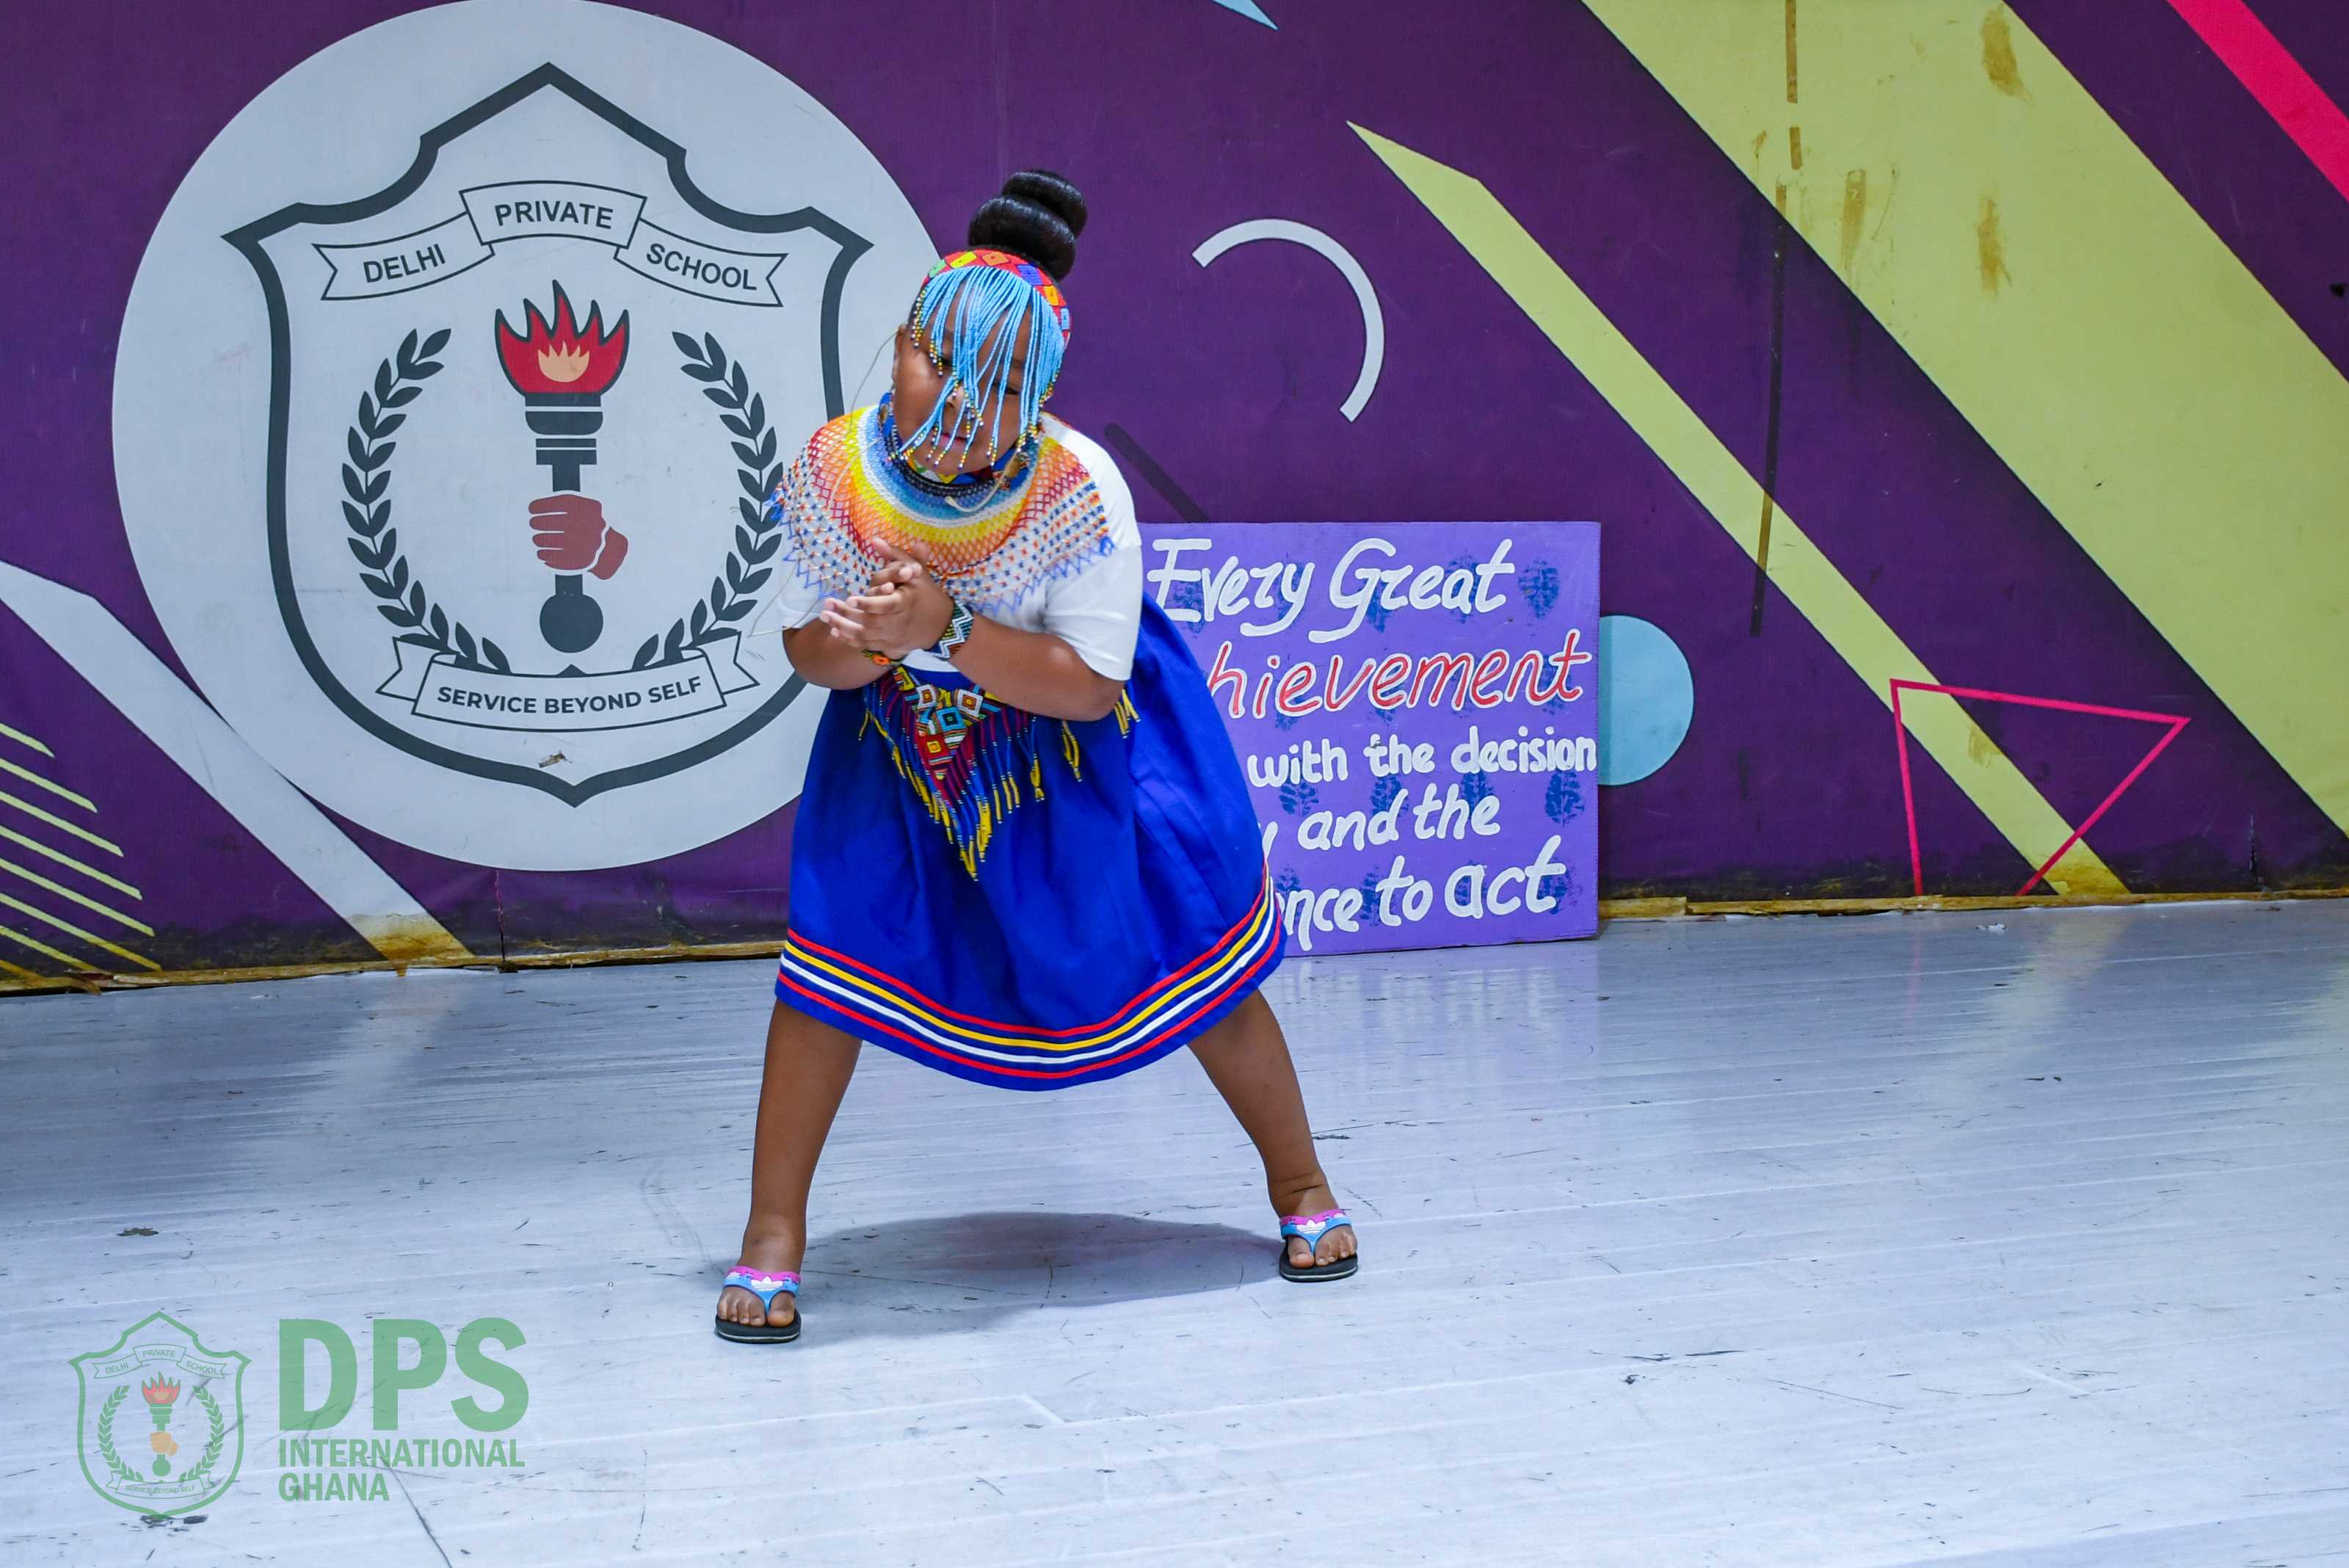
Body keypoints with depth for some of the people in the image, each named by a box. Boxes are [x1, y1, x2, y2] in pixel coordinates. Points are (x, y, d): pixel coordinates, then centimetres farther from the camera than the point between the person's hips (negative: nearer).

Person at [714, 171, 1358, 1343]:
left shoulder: (1080, 493, -32)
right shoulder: (831, 473, -24)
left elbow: (1089, 683, -26)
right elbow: (805, 645, -11)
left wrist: (949, 629, -38)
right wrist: (861, 645, -35)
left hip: (1076, 745, -2)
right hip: (902, 728, 2)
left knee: (1183, 942, 0)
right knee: (836, 932, -9)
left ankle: (1301, 1186, 22)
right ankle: (772, 1235, 4)